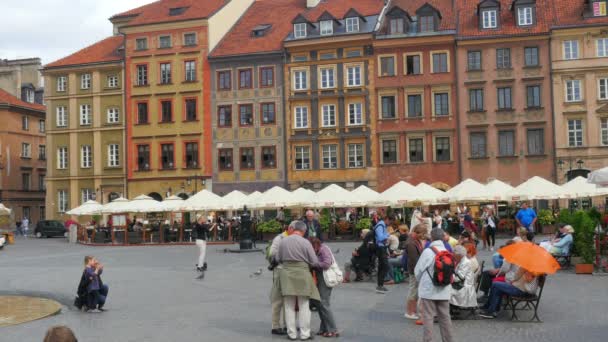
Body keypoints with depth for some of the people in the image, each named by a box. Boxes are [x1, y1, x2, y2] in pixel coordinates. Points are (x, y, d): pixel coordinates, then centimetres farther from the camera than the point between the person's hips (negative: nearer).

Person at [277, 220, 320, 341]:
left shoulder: (283, 241, 0)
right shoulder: (305, 242, -10)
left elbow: (278, 259, 7)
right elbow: (314, 262, -7)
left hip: (286, 273, 3)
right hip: (302, 273, -3)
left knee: (289, 306, 12)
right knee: (304, 306, 9)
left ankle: (292, 333, 16)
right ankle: (305, 333, 13)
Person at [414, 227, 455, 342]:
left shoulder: (428, 251, -13)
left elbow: (418, 270, -6)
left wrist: (421, 281, 13)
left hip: (428, 289, -4)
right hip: (444, 290, 5)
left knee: (428, 316, 3)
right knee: (445, 316, 13)